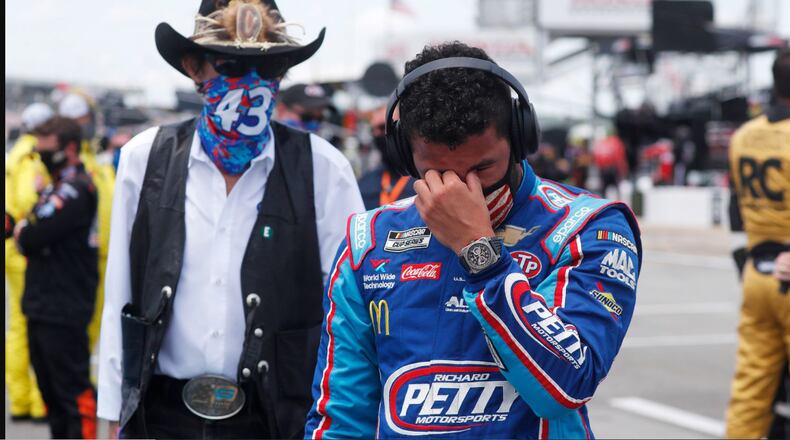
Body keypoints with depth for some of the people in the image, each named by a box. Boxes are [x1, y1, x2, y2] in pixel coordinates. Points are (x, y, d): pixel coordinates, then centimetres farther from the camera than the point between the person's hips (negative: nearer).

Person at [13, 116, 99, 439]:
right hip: (42, 308, 10)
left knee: (73, 391, -5)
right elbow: (31, 240, 16)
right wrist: (27, 232, -6)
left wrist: (21, 231, 0)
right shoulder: (56, 186, 17)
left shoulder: (76, 190, -15)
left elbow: (32, 239, -21)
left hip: (64, 311, -10)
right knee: (51, 388, 16)